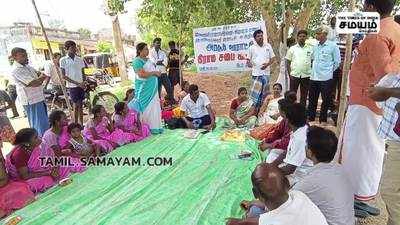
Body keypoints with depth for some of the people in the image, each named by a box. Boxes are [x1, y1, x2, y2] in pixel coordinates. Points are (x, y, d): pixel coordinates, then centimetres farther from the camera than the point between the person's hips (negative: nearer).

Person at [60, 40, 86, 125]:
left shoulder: (80, 59, 8)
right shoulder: (63, 60, -2)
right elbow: (64, 76, -5)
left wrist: (84, 83, -3)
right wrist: (76, 83, -13)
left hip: (81, 85, 4)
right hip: (72, 86, -4)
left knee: (80, 105, 8)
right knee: (76, 106, -2)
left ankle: (81, 124, 16)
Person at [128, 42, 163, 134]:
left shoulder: (147, 60, 16)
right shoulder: (137, 61, -12)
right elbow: (141, 74, -23)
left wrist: (156, 73, 9)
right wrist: (154, 72, -16)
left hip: (152, 88, 9)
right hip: (144, 88, -9)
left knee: (154, 106, 10)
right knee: (146, 107, -5)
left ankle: (154, 127, 19)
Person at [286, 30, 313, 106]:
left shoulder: (310, 48, 6)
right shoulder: (292, 49, 4)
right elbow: (288, 62, 4)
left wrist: (312, 72, 0)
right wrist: (289, 73, -4)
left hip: (306, 75, 1)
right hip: (294, 75, -1)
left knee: (304, 95, 9)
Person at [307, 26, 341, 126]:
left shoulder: (333, 46, -5)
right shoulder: (316, 46, 8)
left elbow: (337, 62, 1)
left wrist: (329, 71, 3)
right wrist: (314, 69, 13)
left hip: (326, 78, -4)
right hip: (314, 77, 5)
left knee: (326, 100, 4)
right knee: (312, 99, 9)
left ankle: (323, 119, 17)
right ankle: (310, 118, 21)